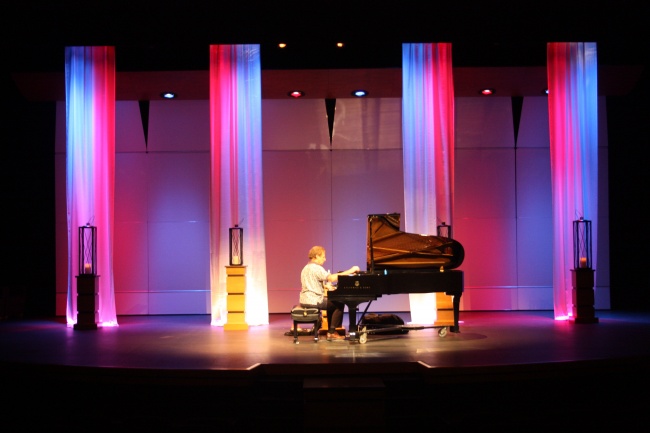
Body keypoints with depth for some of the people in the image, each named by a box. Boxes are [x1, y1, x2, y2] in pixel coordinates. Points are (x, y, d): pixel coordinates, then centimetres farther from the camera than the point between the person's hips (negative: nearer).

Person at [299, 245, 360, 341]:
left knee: (332, 304, 27)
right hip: (313, 300, -10)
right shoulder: (316, 268, -16)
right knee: (339, 304, -2)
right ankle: (332, 332, -1)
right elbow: (331, 278, -28)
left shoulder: (307, 267, 17)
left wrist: (326, 285, 12)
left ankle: (331, 331, 24)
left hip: (306, 300, 10)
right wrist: (350, 271, -26)